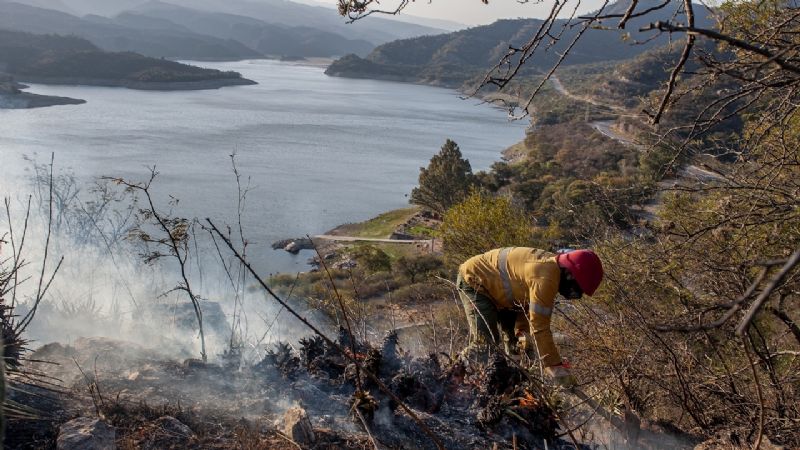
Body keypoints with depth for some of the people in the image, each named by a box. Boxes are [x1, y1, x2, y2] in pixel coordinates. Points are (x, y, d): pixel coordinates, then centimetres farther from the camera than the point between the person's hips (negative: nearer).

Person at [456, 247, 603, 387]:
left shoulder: (553, 265, -4)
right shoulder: (544, 279, -34)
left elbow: (528, 304, 4)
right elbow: (539, 327, -33)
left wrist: (521, 330, -7)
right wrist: (556, 367, -29)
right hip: (473, 281, -10)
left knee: (513, 338, 9)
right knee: (486, 342, -17)